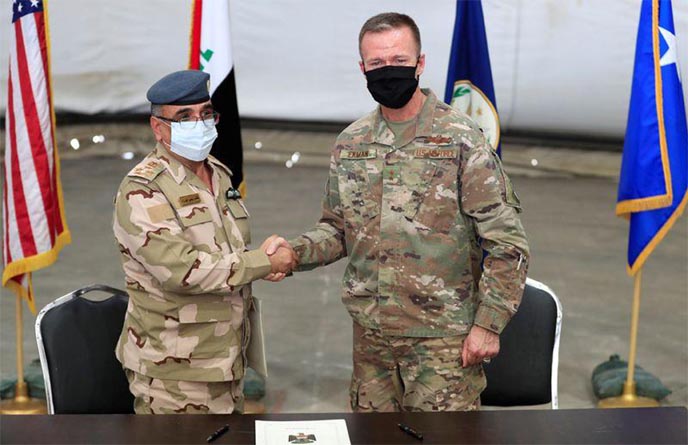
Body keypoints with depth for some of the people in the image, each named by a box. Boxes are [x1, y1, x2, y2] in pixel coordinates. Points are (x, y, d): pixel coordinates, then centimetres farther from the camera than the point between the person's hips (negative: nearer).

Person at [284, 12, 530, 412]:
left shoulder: (461, 139, -9)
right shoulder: (350, 144, 8)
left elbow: (507, 242, -8)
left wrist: (487, 324, -11)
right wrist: (295, 252, -4)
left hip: (442, 336, -5)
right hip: (370, 332, 5)